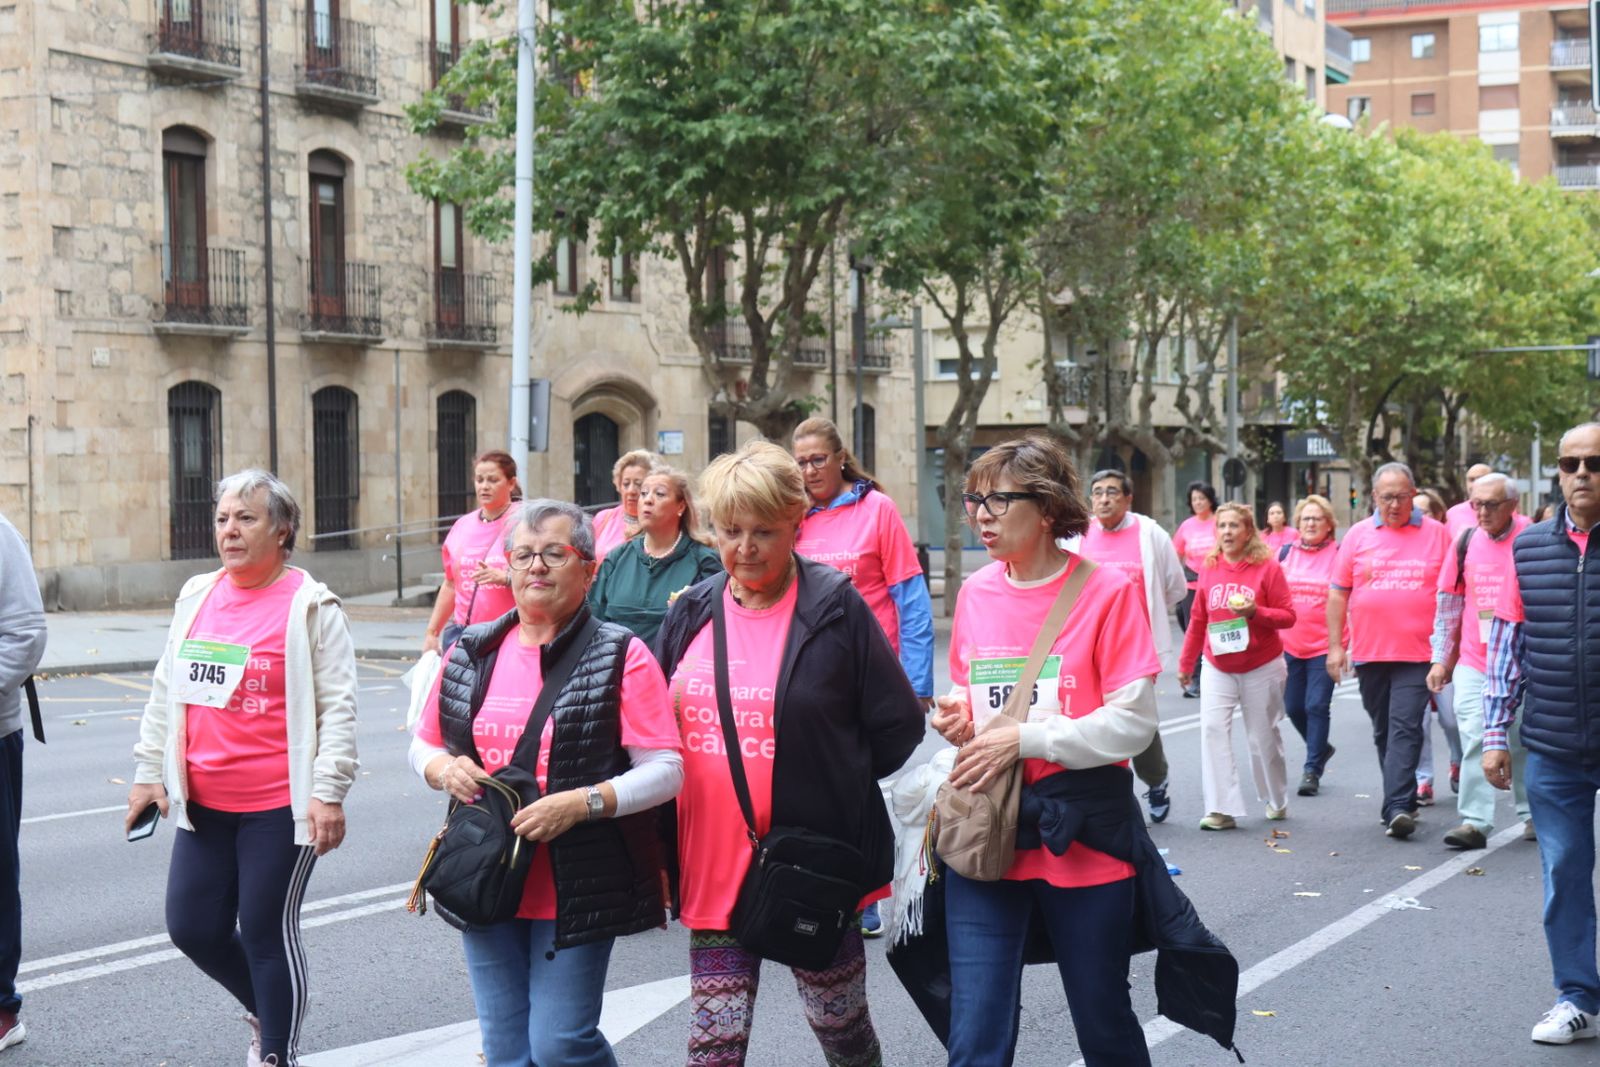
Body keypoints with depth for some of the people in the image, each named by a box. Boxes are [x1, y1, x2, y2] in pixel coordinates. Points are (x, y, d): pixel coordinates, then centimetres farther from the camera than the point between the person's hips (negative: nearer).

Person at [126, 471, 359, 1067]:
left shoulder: (310, 605, -8)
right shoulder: (197, 596, 9)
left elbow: (338, 705, -11)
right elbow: (166, 692, 16)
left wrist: (328, 793, -16)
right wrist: (149, 771, 13)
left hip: (279, 805, -6)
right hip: (204, 803, 6)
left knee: (266, 931, 2)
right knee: (192, 928, 9)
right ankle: (264, 1009, 35)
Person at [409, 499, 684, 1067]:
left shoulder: (621, 657, -6)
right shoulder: (470, 653, 9)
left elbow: (666, 770, -10)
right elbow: (423, 745, 19)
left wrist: (581, 802, -22)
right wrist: (444, 769, -5)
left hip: (576, 892, -5)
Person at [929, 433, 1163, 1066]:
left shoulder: (1107, 592, -9)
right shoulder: (974, 594, 5)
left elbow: (1133, 724, -13)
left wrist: (1023, 739, -18)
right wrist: (957, 714, -3)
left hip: (1084, 842, -3)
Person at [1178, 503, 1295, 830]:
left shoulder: (1267, 567, -9)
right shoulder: (1209, 568, 1)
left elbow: (1288, 616, -9)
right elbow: (1198, 620, 9)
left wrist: (1255, 612, -26)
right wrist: (1186, 663, 14)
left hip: (1262, 668, -2)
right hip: (1218, 668, 3)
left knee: (1263, 736, 8)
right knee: (1212, 729, -12)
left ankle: (1277, 801, 31)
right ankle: (1222, 809, -11)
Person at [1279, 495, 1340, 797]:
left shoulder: (1339, 555, -3)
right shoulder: (1284, 553, 7)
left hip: (1324, 646, -4)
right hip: (1289, 645, 4)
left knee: (1317, 706, -8)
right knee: (1293, 707, 9)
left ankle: (1312, 769, 1)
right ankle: (1321, 749, 34)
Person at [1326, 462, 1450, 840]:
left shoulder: (1436, 534, 2)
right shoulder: (1358, 535, 6)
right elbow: (1338, 593, 8)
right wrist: (1335, 645, 3)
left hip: (1418, 653, -3)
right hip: (1369, 653, 3)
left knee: (1405, 728, -12)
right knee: (1384, 732, 12)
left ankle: (1397, 807, -17)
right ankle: (1403, 802, 25)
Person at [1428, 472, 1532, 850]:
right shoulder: (1466, 542, 4)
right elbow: (1448, 603, 11)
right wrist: (1440, 658, 10)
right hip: (1472, 663, 2)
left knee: (1524, 744, 9)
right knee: (1474, 740, -5)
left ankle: (1534, 814, 24)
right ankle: (1474, 821, -4)